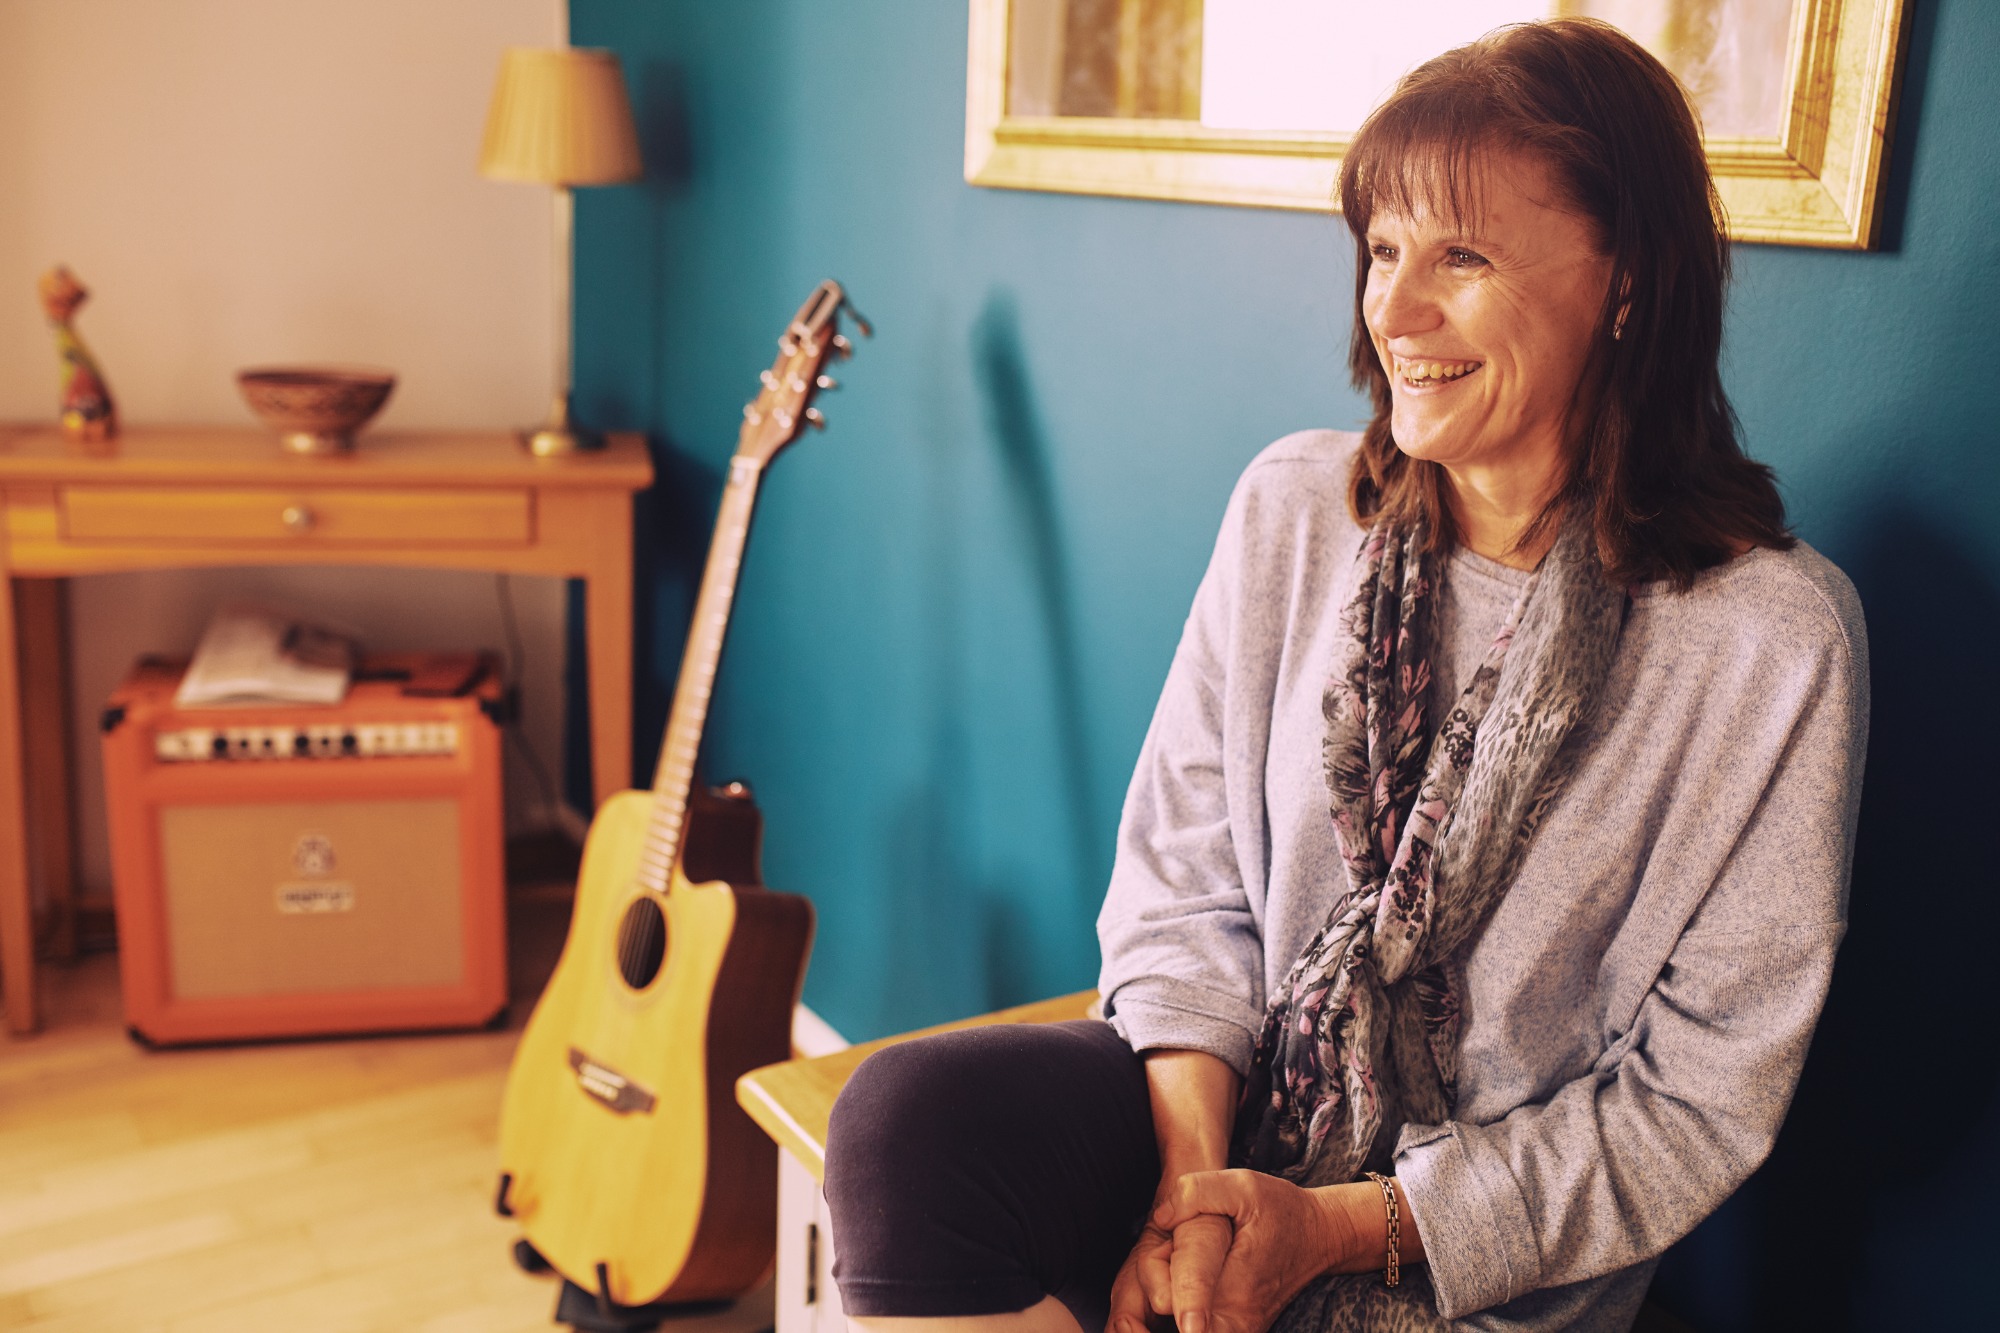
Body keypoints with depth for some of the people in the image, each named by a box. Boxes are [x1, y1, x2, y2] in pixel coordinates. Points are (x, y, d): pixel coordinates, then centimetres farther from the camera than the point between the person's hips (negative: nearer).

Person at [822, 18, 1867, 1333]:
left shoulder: (1774, 636, -14)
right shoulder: (1293, 507, -2)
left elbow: (1695, 1100, -9)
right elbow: (1183, 871, 1)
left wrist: (1342, 1224, -15)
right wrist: (1192, 1175, -13)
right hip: (1225, 1092, 4)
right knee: (906, 1116, -24)